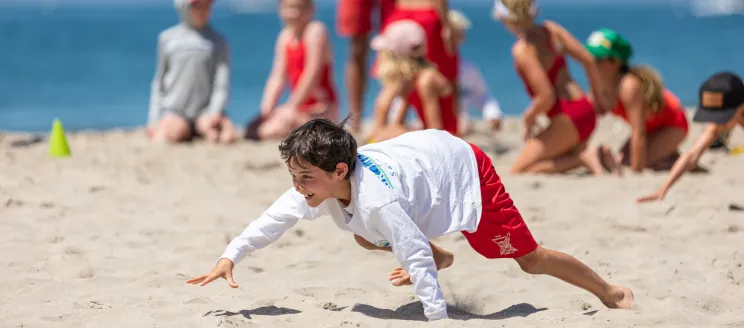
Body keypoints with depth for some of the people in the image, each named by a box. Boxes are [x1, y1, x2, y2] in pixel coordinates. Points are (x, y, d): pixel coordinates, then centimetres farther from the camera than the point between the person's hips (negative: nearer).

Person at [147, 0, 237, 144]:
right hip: (174, 110, 0)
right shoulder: (167, 38, 10)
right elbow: (159, 81, 15)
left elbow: (222, 86, 1)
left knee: (228, 135, -32)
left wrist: (213, 114, -16)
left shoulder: (219, 42, 6)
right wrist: (153, 120, 7)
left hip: (205, 112, 0)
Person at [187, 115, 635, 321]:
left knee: (530, 259, -2)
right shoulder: (319, 182, -18)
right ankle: (440, 258, 34)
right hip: (425, 151, 8)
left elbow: (416, 257, -42)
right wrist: (230, 256, -18)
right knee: (366, 239, 11)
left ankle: (611, 293, 14)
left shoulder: (376, 202, -41)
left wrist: (437, 319, -43)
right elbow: (278, 217, -10)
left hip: (463, 168, -8)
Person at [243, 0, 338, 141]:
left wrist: (292, 106, -19)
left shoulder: (316, 31, -12)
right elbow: (277, 78, 6)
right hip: (301, 108, 8)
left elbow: (312, 76, -18)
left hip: (323, 109, -8)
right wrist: (266, 109, -8)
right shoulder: (285, 36, 9)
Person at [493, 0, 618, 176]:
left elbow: (547, 96, -23)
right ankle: (598, 155, 1)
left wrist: (528, 118, -4)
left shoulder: (522, 50, -18)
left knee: (518, 171, -3)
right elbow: (588, 59, 4)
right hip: (586, 111, 9)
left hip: (568, 119, -8)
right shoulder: (550, 29, 3)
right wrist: (599, 95, 17)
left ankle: (584, 157, -12)